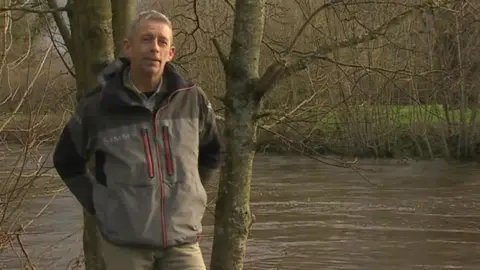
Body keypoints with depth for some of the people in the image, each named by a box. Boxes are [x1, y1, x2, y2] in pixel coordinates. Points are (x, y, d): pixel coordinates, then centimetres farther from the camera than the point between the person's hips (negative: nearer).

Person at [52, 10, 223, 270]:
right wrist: (98, 204, 5)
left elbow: (211, 153, 19)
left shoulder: (193, 99, 0)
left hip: (181, 238, 2)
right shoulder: (96, 107, -5)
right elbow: (66, 161, 11)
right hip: (124, 241, -2)